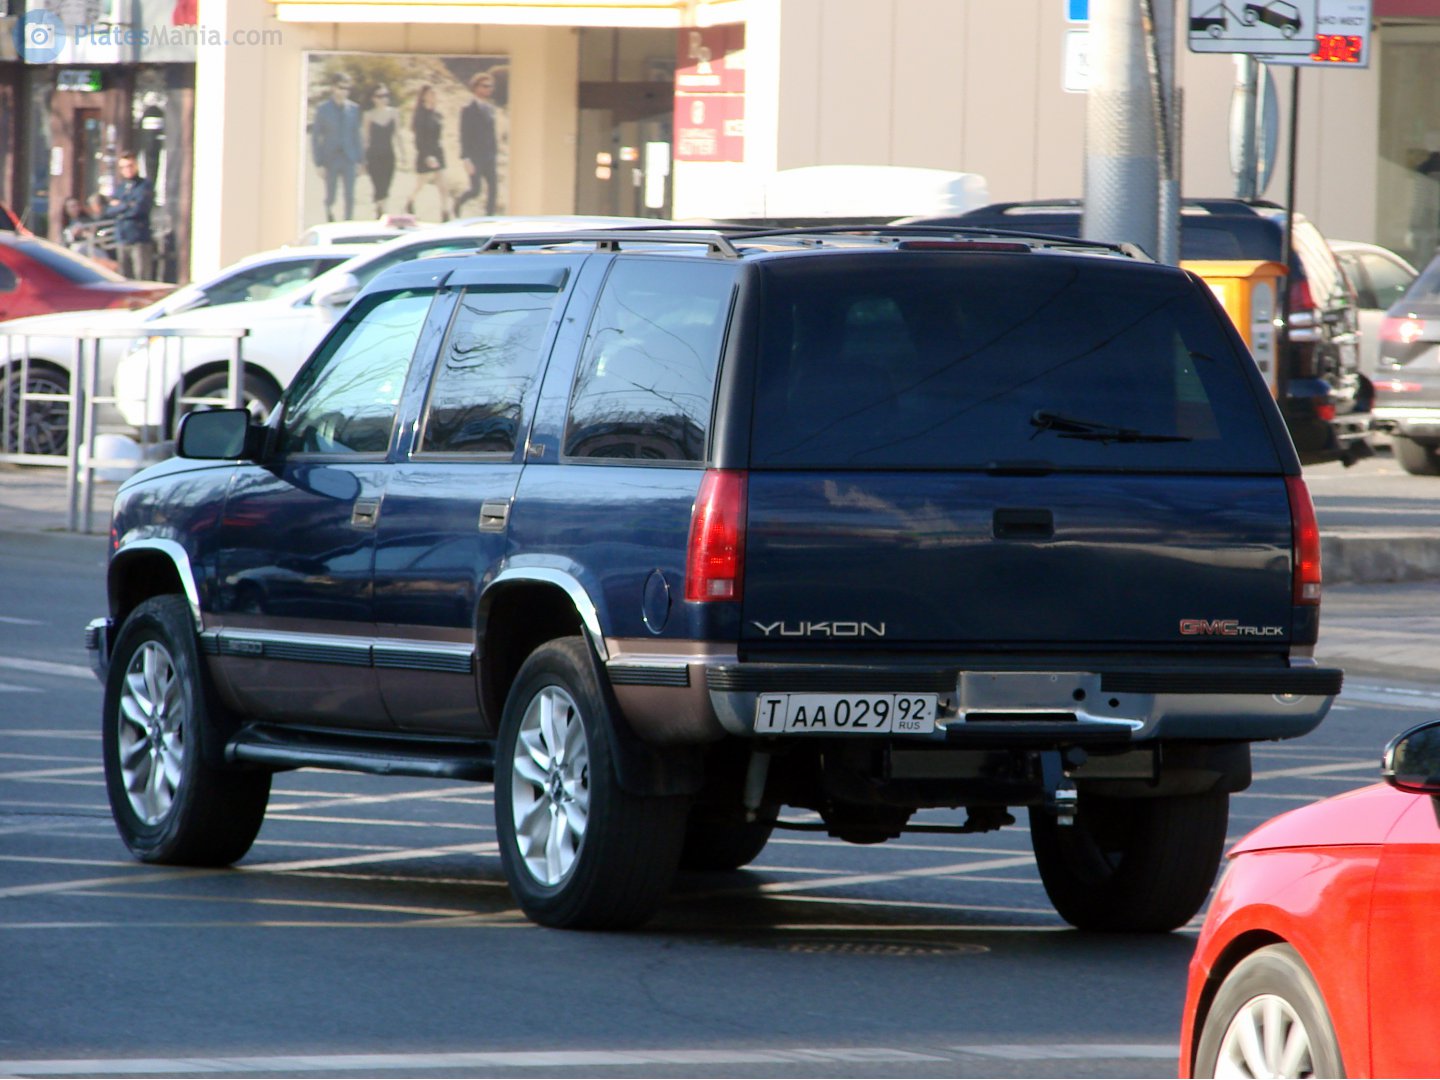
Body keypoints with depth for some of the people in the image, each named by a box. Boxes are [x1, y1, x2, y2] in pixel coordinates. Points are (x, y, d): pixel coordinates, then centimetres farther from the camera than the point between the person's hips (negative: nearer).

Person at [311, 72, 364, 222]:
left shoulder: (353, 109, 4)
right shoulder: (323, 109, -4)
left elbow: (356, 135, 9)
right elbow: (315, 137, -3)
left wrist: (360, 159, 5)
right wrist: (319, 163, -7)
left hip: (348, 158, 2)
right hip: (330, 159, -2)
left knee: (349, 196, -4)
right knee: (330, 198, 6)